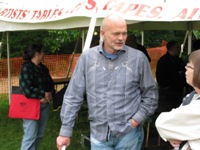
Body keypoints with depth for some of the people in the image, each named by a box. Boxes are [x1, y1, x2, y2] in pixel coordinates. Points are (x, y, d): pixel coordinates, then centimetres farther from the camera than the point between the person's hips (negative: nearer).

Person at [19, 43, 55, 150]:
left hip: (44, 105, 8)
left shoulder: (43, 68, 12)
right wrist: (43, 94, -13)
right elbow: (27, 90, -21)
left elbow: (50, 84, 15)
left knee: (40, 135, 11)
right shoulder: (26, 68, -11)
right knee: (30, 136, -8)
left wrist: (50, 94, -7)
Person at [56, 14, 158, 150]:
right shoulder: (87, 57, -1)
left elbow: (150, 95, 5)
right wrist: (66, 131, 1)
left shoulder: (138, 58, -3)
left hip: (129, 133, -1)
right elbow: (73, 97, 3)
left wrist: (137, 120, -7)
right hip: (98, 134, 1)